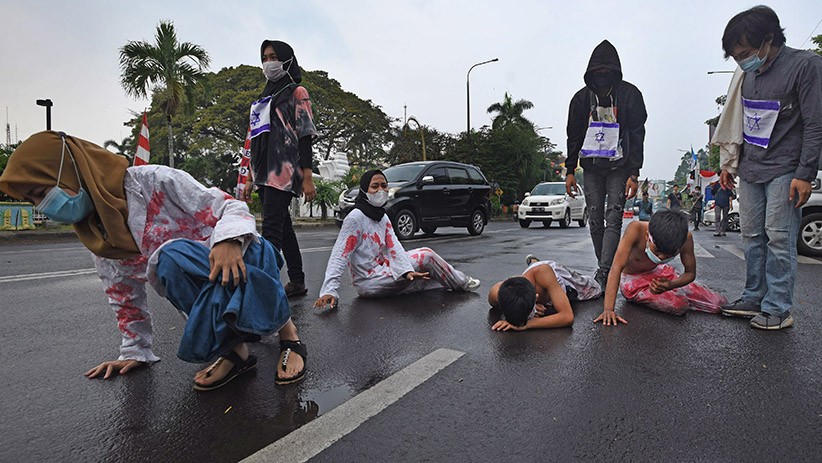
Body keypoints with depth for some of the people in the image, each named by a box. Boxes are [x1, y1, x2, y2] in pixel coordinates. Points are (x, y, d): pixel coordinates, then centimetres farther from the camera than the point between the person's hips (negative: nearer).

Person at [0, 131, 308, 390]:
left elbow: (230, 207, -14)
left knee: (172, 255, -33)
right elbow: (125, 298, 20)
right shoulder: (96, 236, 10)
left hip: (238, 258, -7)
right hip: (209, 293, 7)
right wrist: (135, 352, 22)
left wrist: (229, 241, -35)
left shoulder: (153, 182, -12)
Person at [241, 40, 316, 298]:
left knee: (271, 229, -17)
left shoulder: (296, 93, 5)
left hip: (283, 170, -8)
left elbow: (305, 136, -6)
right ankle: (297, 282, 13)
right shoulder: (264, 98, 26)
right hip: (264, 172, 8)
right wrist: (250, 180, 19)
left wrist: (307, 178, -16)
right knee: (283, 228, 7)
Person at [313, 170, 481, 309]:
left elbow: (394, 247, -6)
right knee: (426, 256, -10)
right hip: (367, 283, -8)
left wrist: (406, 271, -24)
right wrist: (329, 290, -32)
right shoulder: (355, 218, -16)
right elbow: (339, 256, -21)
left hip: (382, 270, 8)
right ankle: (461, 283, 10)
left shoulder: (383, 218, 8)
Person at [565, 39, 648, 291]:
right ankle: (604, 268, 15)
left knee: (613, 220, -10)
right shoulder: (582, 98, 7)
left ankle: (603, 272, -14)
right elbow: (574, 136, 10)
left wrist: (633, 173, -12)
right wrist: (570, 171, 4)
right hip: (591, 167, 3)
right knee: (595, 221, 4)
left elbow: (637, 135, -4)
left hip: (619, 168, -3)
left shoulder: (629, 94, -2)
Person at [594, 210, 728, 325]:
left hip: (659, 272, 4)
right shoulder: (636, 229, -37)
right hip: (633, 280, -4)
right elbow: (617, 268, -41)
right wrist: (608, 309, -48)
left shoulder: (685, 237, -23)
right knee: (679, 306, -26)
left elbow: (690, 273, -8)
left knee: (720, 303, -1)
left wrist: (670, 285, -31)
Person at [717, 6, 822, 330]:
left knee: (778, 238, -5)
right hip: (750, 170, 6)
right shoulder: (749, 74, 12)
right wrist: (728, 164, 18)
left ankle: (778, 309, 3)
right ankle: (754, 299, 17)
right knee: (752, 237, 8)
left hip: (784, 171, -6)